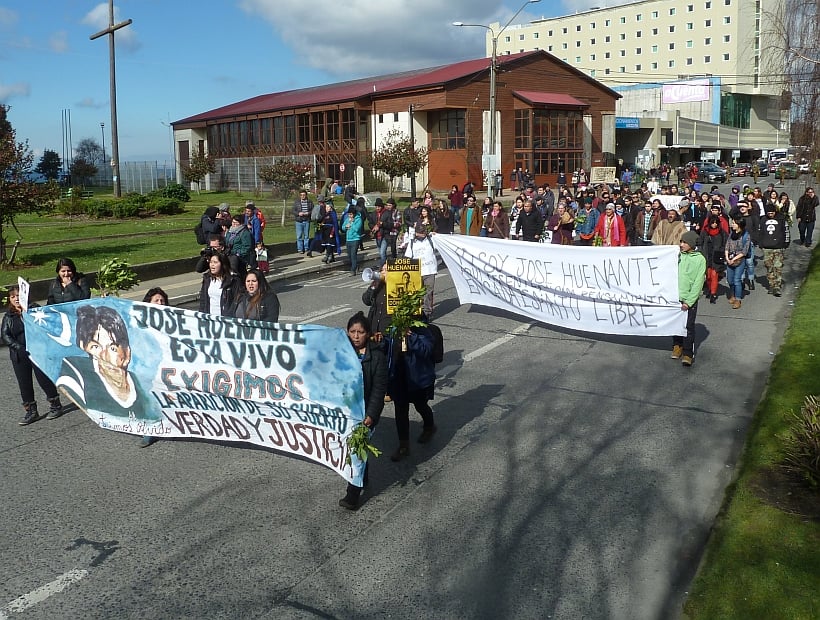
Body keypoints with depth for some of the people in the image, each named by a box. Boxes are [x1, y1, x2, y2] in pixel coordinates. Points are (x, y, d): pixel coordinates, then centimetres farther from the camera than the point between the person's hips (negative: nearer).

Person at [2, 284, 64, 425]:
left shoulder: (34, 309, 1)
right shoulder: (8, 317, 8)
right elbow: (5, 336, -1)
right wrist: (19, 347, -15)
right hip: (19, 355, 3)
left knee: (44, 379, 0)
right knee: (24, 383, 6)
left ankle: (56, 406, 16)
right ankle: (31, 411, 17)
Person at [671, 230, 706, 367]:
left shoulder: (700, 259, -4)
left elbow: (698, 283, -8)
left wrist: (688, 302, -13)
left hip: (690, 299, -3)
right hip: (675, 297, 3)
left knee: (688, 326, -3)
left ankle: (688, 353, 4)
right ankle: (677, 346, 29)